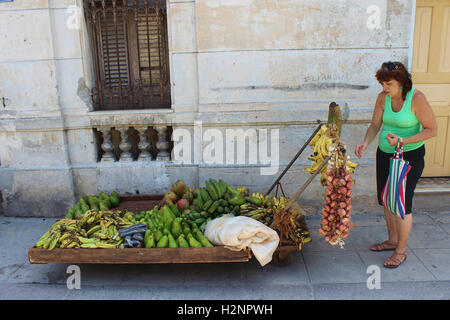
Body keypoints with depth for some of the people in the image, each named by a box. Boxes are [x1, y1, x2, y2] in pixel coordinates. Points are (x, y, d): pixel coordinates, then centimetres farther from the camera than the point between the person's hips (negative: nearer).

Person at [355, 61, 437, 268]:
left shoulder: (416, 98, -18)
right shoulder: (383, 97, -2)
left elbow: (431, 129, -14)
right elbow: (375, 125, 5)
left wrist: (403, 141, -26)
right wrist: (366, 143, -14)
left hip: (410, 156, -6)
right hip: (385, 154, 6)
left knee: (402, 203, -2)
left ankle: (401, 251, 15)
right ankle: (392, 240, 35)